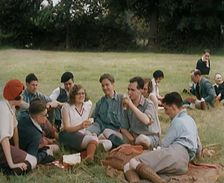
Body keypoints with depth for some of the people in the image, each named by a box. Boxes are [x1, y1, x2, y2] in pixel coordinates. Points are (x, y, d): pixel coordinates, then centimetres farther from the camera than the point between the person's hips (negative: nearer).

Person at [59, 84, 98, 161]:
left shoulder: (88, 105, 9)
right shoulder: (66, 107, -4)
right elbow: (66, 128, -13)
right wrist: (80, 126, -30)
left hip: (82, 134, 6)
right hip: (67, 135, -6)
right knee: (93, 139, -36)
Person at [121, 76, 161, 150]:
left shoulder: (148, 104, -10)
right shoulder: (128, 107, 5)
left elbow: (146, 121, -32)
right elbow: (124, 128, 6)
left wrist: (132, 105, -28)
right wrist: (132, 140, -13)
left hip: (151, 137, -6)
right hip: (134, 136, 6)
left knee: (141, 138, -39)